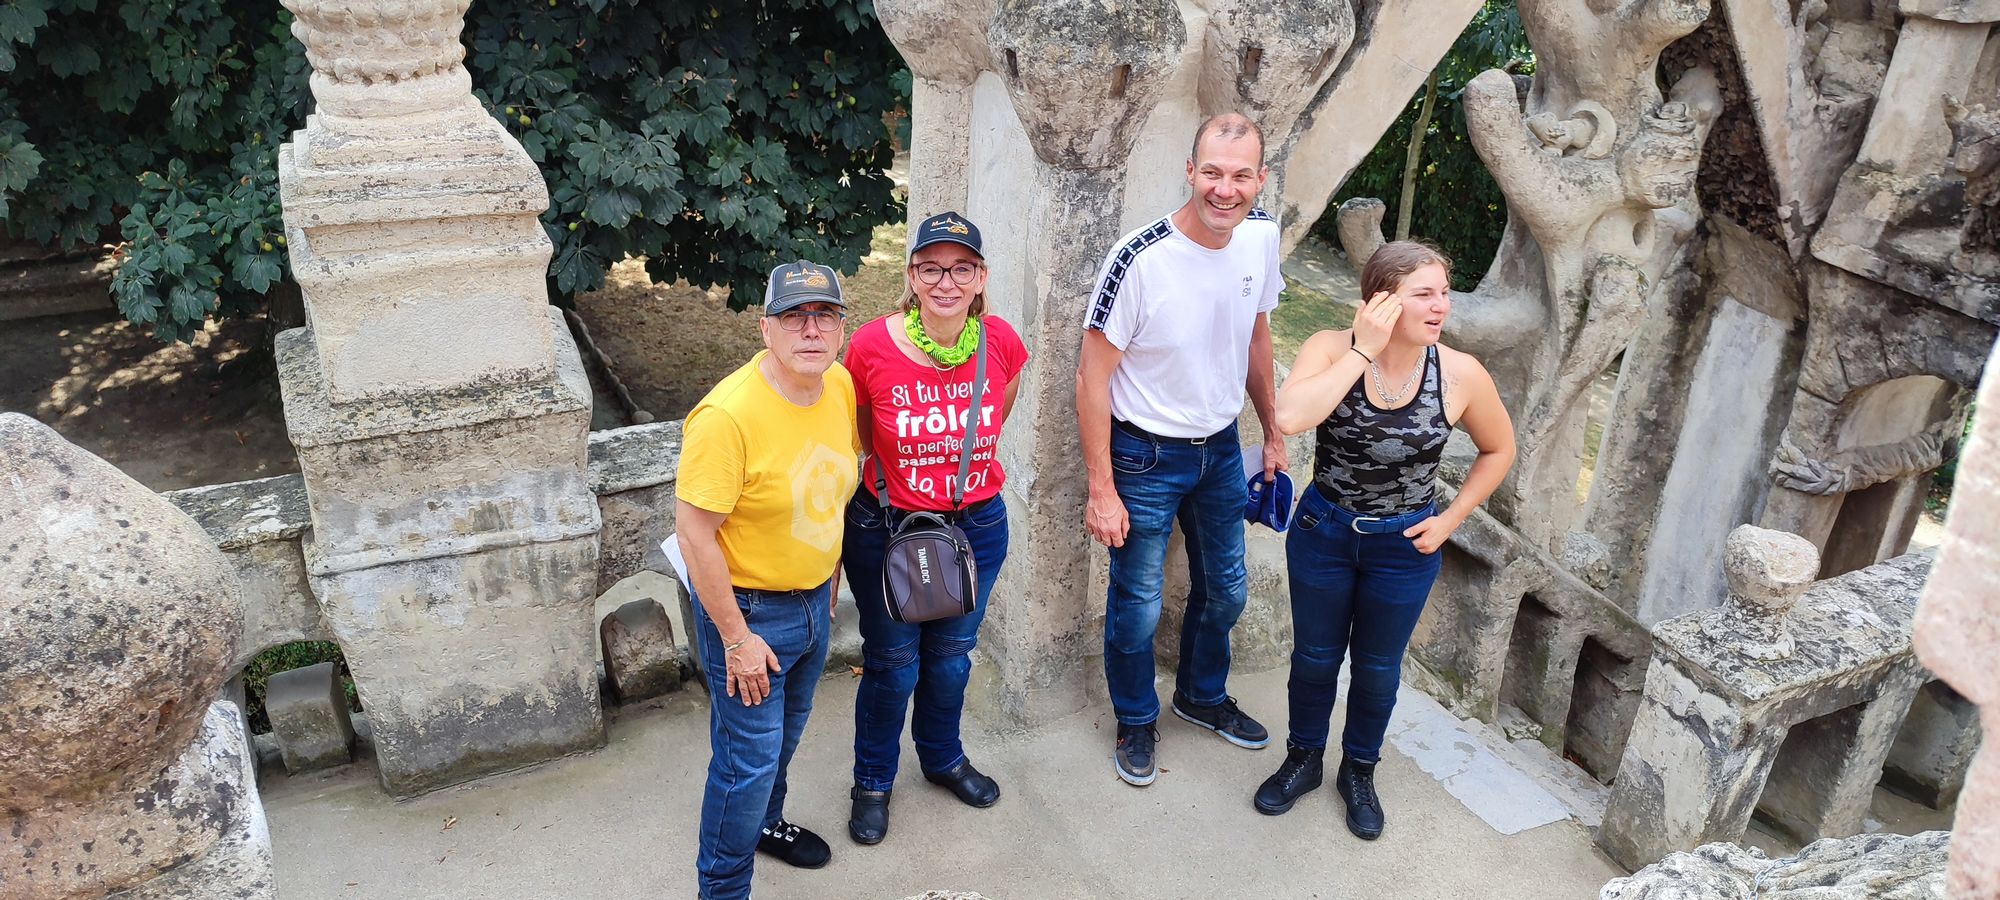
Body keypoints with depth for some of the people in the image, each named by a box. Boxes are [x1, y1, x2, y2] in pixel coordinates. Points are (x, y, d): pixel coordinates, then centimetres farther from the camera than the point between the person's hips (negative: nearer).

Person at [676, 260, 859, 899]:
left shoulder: (840, 387, -6)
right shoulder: (727, 414, -29)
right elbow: (694, 533, -24)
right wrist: (735, 638, -20)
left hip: (814, 601, 7)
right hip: (748, 609, -7)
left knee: (784, 735, 27)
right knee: (749, 759, 4)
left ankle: (764, 821, 54)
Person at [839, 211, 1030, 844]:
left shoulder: (1003, 345, -13)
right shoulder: (872, 347, -19)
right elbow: (853, 443, -4)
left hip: (976, 527, 3)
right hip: (886, 530, -2)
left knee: (951, 654, 22)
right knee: (893, 663, 13)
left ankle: (943, 757, 49)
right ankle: (873, 781, 39)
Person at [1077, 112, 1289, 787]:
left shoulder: (1262, 236, -8)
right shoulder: (1140, 259, -26)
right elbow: (1093, 377, -20)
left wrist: (1273, 432, 14)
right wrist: (1102, 490, -19)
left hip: (1222, 447, 6)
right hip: (1146, 454, -6)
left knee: (1225, 589, 22)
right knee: (1137, 605, 8)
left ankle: (1203, 695, 48)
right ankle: (1136, 721, 34)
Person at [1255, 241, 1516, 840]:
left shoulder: (1460, 374, -17)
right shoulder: (1332, 349, -20)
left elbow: (1499, 450, 2)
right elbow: (1289, 418, -40)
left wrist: (1450, 519, -4)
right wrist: (1363, 351, -35)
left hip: (1405, 546, 1)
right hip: (1323, 534, 0)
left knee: (1377, 666, 19)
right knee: (1315, 656, 19)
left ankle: (1359, 771, 44)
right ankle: (1303, 760, 44)